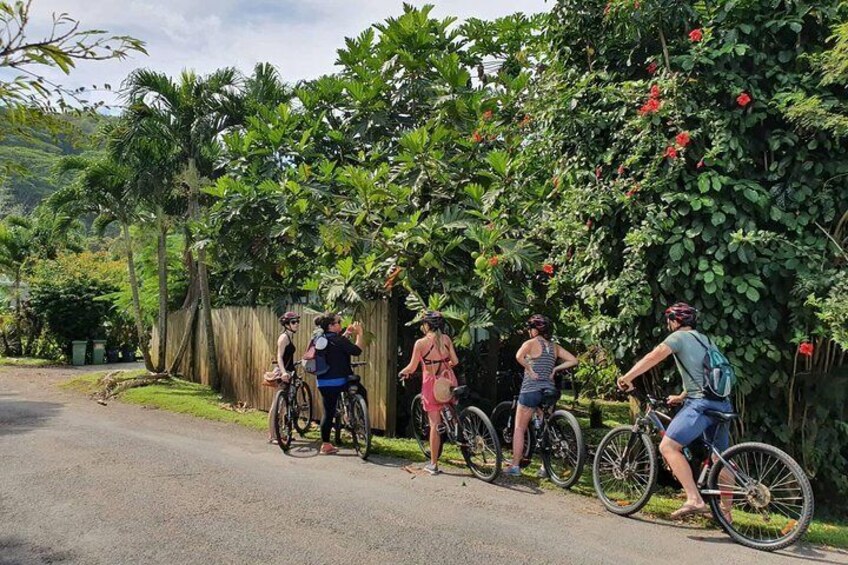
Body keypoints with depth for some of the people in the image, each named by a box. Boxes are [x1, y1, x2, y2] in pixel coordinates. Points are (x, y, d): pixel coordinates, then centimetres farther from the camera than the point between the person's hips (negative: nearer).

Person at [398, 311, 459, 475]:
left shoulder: (420, 343, -8)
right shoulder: (446, 339, 1)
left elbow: (412, 368, -5)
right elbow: (455, 361, 3)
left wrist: (402, 373, 16)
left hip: (431, 385, -3)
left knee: (435, 424, 3)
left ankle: (433, 464, 11)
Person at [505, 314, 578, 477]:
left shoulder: (531, 343, -7)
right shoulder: (554, 346, 11)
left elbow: (519, 356, -27)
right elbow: (573, 361, 9)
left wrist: (530, 371, -16)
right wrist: (554, 369, 8)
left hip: (531, 389, -5)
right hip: (549, 390, 6)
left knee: (519, 428, 5)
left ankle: (515, 466, 5)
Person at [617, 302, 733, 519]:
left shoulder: (679, 336, 1)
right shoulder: (703, 339, 26)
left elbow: (652, 358, -11)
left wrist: (627, 377, -7)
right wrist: (681, 397, 40)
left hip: (701, 403, -10)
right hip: (722, 404, 10)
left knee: (668, 446, -16)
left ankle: (694, 499, -25)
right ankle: (725, 510, 28)